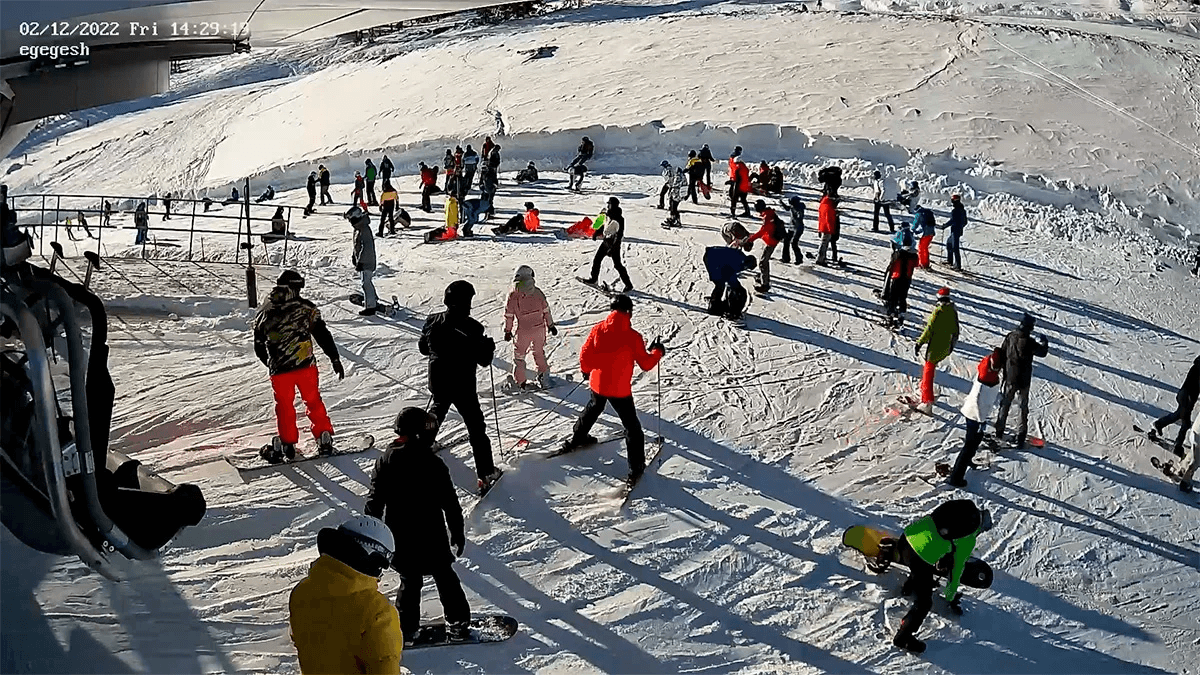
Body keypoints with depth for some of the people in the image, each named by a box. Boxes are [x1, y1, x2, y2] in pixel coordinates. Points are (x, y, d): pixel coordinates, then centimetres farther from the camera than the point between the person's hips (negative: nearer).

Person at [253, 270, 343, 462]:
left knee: (284, 405, 17)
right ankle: (324, 438, 17)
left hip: (279, 370, 1)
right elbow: (323, 335, -2)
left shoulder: (263, 313, 5)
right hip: (305, 366, -1)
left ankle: (287, 442, 20)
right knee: (313, 401, 15)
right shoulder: (306, 307, -3)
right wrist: (335, 359, 5)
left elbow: (259, 348, 13)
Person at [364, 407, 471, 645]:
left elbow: (374, 501, 0)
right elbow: (450, 504, -9)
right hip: (431, 537, -3)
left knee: (409, 581, 18)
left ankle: (406, 628, 19)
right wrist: (458, 534, 2)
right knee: (444, 577, 14)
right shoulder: (433, 464, -15)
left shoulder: (385, 461, -4)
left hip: (398, 538, 3)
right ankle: (458, 623, 20)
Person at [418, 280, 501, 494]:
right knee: (476, 428, 3)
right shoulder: (472, 328, -21)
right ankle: (486, 473, 3)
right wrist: (489, 346, 5)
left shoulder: (432, 321, -6)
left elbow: (423, 347, 10)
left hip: (438, 383, 5)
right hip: (463, 387, -5)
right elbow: (484, 360, -15)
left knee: (438, 411, 34)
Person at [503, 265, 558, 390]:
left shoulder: (513, 296, -12)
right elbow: (546, 310, 2)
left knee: (519, 356, 15)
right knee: (539, 353, 23)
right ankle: (544, 377, 24)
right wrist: (550, 325, 15)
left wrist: (507, 331, 8)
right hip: (539, 328, 2)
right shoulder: (537, 292, -6)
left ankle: (518, 383, 20)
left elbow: (509, 315, -4)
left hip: (523, 332, -2)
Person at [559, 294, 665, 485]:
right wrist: (658, 352, 8)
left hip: (597, 383, 5)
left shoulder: (598, 329, -9)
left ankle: (576, 439, 53)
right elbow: (645, 364, -10)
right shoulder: (632, 337, -19)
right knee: (631, 426, 8)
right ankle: (636, 468, 8)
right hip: (620, 389, -5)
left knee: (592, 409, 34)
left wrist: (586, 370, 19)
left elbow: (585, 356, -2)